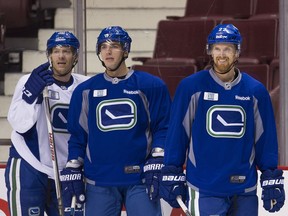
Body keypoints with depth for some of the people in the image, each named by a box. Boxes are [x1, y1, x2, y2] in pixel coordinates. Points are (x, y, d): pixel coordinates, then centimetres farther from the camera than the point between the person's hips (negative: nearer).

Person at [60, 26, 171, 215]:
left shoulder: (151, 86, 0)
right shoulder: (85, 91, 8)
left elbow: (163, 128, 0)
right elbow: (77, 134, 13)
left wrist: (156, 165, -8)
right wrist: (73, 170, 7)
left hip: (140, 179, -3)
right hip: (99, 182, 3)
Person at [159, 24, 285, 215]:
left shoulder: (255, 90, 4)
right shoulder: (191, 87, -2)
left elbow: (266, 139, 8)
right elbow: (176, 133, 0)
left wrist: (272, 182, 5)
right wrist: (171, 177, -2)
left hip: (244, 192, 3)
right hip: (203, 191, -3)